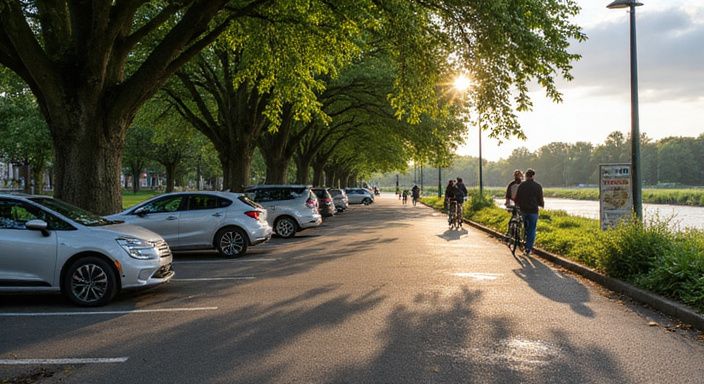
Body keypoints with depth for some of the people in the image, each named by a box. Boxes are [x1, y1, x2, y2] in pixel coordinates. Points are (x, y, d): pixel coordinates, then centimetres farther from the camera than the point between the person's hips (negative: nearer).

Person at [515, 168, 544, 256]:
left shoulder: (521, 185, -1)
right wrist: (542, 204, 22)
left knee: (525, 228, 18)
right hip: (533, 210, -1)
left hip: (523, 210, 1)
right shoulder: (538, 186, -3)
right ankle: (528, 249, 3)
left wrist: (518, 205, 23)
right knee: (532, 230, 5)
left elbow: (517, 198, 1)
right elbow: (540, 200, 0)